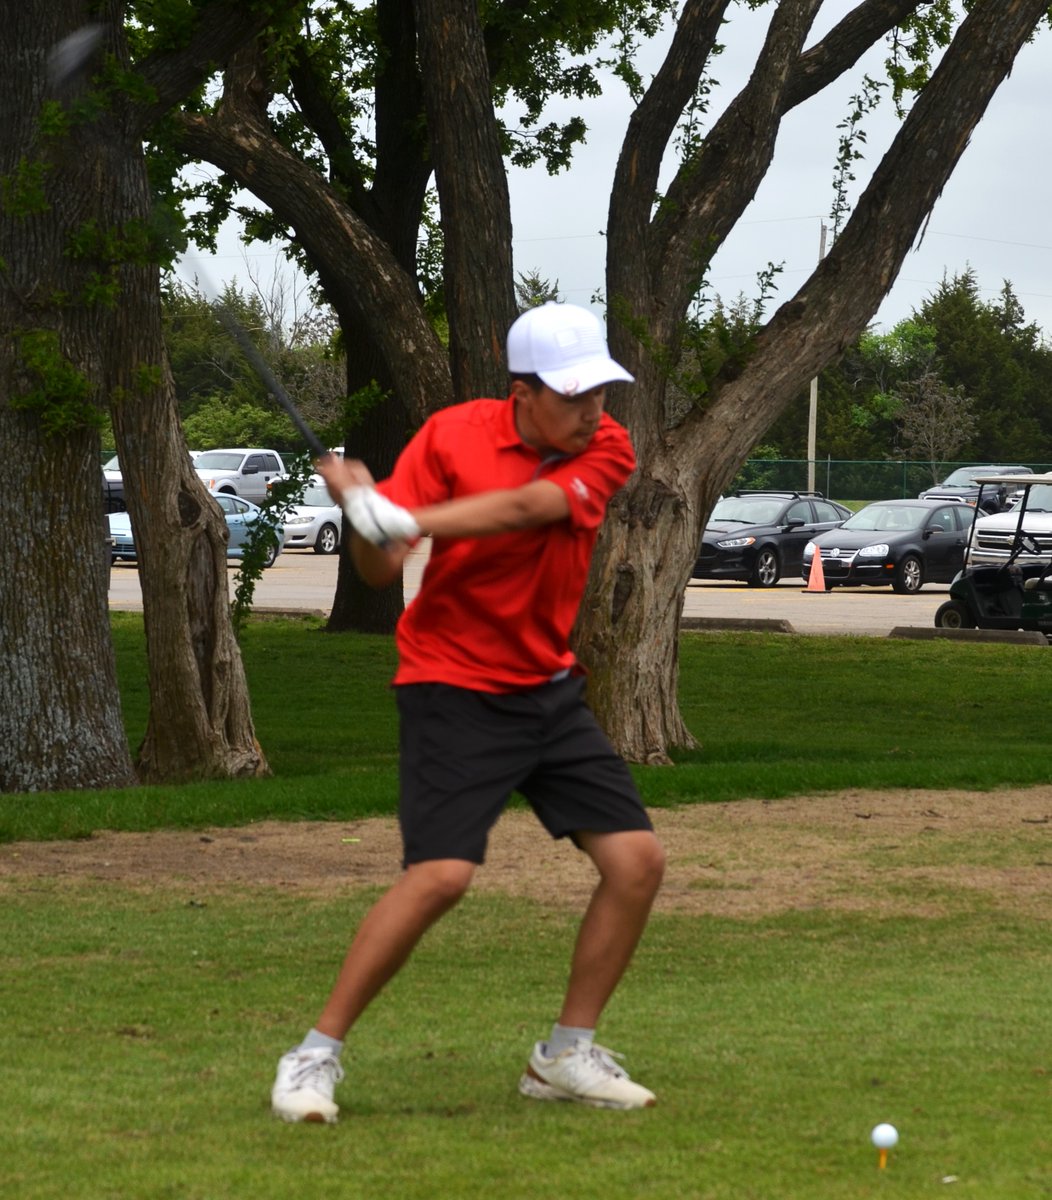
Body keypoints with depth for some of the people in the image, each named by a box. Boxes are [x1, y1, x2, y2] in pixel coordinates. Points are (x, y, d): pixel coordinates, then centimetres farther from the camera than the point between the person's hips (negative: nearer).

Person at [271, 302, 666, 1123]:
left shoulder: (606, 452, -5)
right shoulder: (453, 434, -11)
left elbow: (523, 508, -25)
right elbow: (381, 572, -14)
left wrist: (409, 520, -38)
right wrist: (364, 517, -37)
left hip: (550, 690, 5)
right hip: (455, 687, -5)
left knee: (638, 860, -2)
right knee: (442, 872, -21)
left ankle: (567, 1055, 13)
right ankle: (317, 1054, -9)